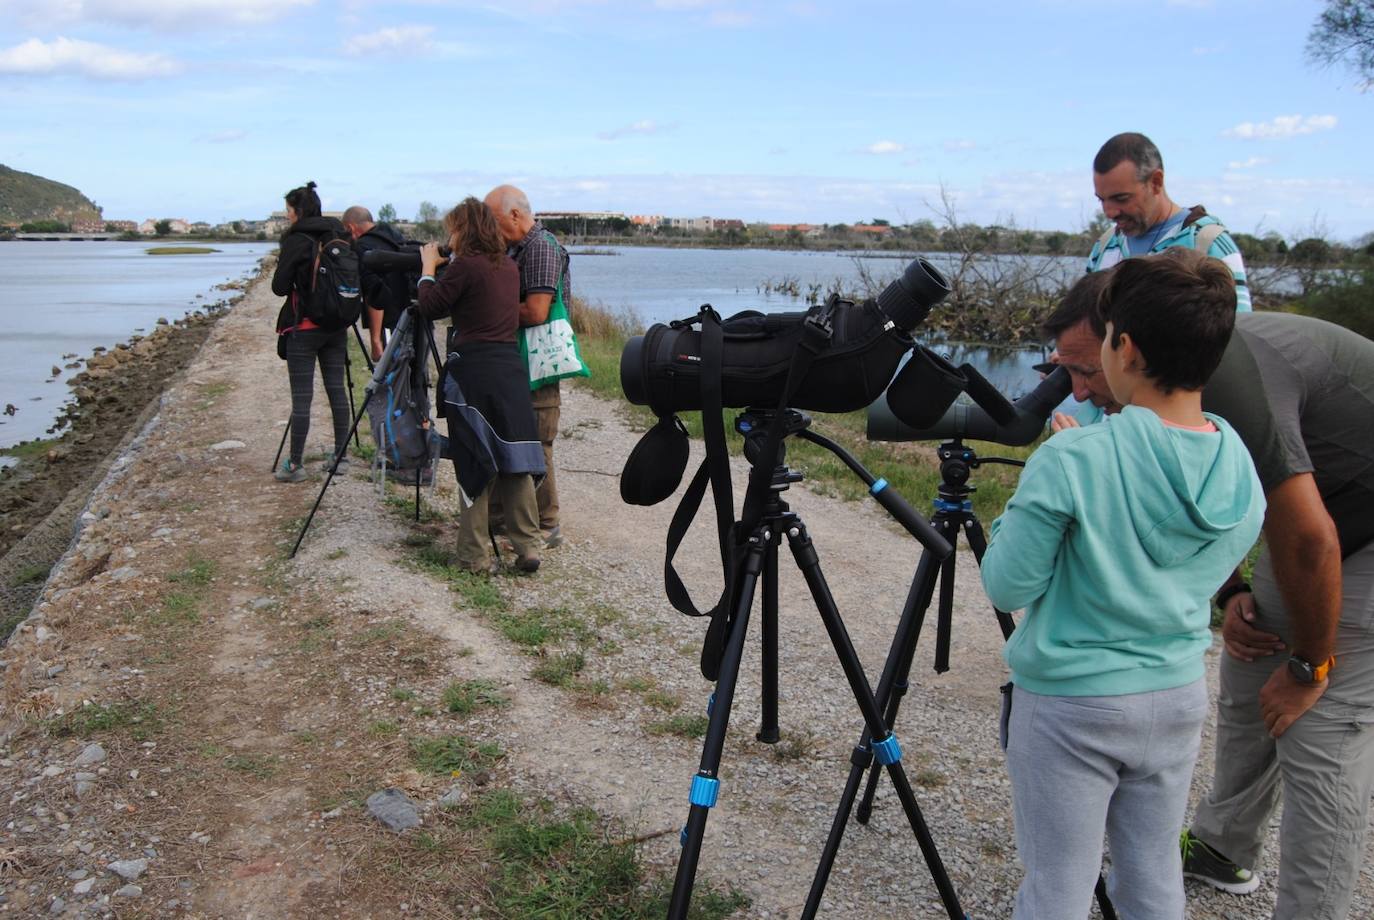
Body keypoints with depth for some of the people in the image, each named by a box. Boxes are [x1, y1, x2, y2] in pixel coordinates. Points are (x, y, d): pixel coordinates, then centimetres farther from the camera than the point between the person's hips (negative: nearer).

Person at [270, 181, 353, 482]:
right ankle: (341, 455, 16)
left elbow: (279, 287, -9)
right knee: (336, 390, 11)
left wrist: (281, 266, 9)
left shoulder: (296, 240, -11)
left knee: (301, 397, -2)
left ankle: (295, 464, 3)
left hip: (304, 327, -6)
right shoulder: (340, 237, 6)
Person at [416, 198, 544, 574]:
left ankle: (475, 556, 8)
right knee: (515, 459, 9)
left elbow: (430, 307, -2)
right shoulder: (509, 267, 12)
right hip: (511, 369, 6)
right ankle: (528, 547, 9)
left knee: (475, 464, 1)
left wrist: (428, 267, 11)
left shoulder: (465, 266, -9)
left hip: (472, 371, -6)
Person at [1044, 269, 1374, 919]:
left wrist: (1310, 666, -18)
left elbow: (1306, 534, -31)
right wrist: (1231, 594, -3)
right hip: (1320, 513, 9)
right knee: (1247, 685, 15)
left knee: (1319, 736, -11)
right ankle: (1223, 850, 34)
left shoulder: (1225, 370, -32)